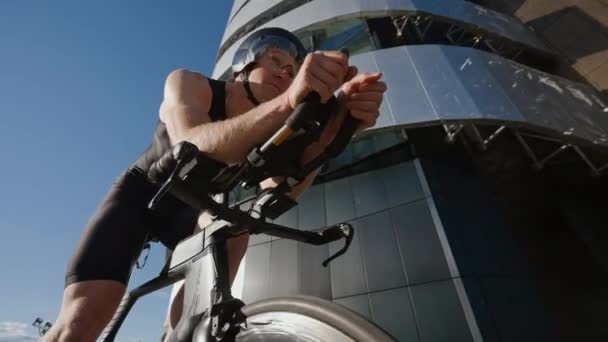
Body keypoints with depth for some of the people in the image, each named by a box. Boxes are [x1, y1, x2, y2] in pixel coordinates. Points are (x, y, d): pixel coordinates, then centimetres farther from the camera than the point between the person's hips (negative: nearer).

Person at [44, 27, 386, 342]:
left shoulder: (269, 131, -13)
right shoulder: (188, 83, -21)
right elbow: (193, 145, -44)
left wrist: (337, 121, -49)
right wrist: (289, 101, -58)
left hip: (188, 208, 2)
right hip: (139, 193, -2)